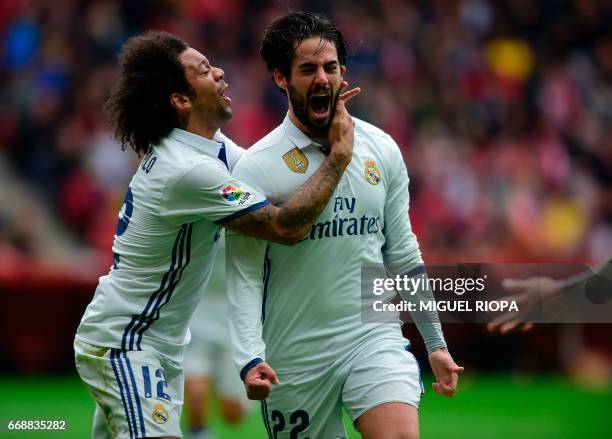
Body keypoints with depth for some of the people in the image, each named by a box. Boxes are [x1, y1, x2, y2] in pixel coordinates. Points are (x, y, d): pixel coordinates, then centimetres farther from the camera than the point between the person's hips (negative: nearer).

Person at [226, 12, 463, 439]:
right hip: (295, 354, -2)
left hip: (374, 336, 2)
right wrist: (250, 359, -24)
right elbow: (244, 276, -10)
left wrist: (436, 341, 14)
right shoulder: (255, 167, -7)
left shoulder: (382, 150, 5)